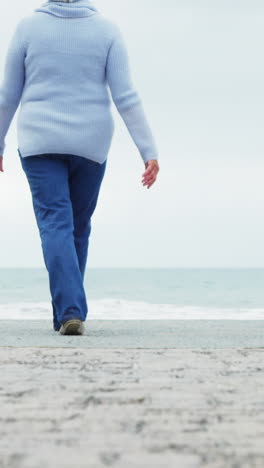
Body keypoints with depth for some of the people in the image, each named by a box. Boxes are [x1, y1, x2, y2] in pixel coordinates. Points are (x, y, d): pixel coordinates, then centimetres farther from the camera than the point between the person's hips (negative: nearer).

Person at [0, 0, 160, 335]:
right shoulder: (107, 29, -2)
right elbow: (126, 97, -9)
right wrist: (150, 151, -9)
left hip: (40, 142, -1)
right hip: (90, 144, 2)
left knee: (55, 225, -5)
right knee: (79, 227, 15)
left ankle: (70, 311, -23)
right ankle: (65, 314, 23)